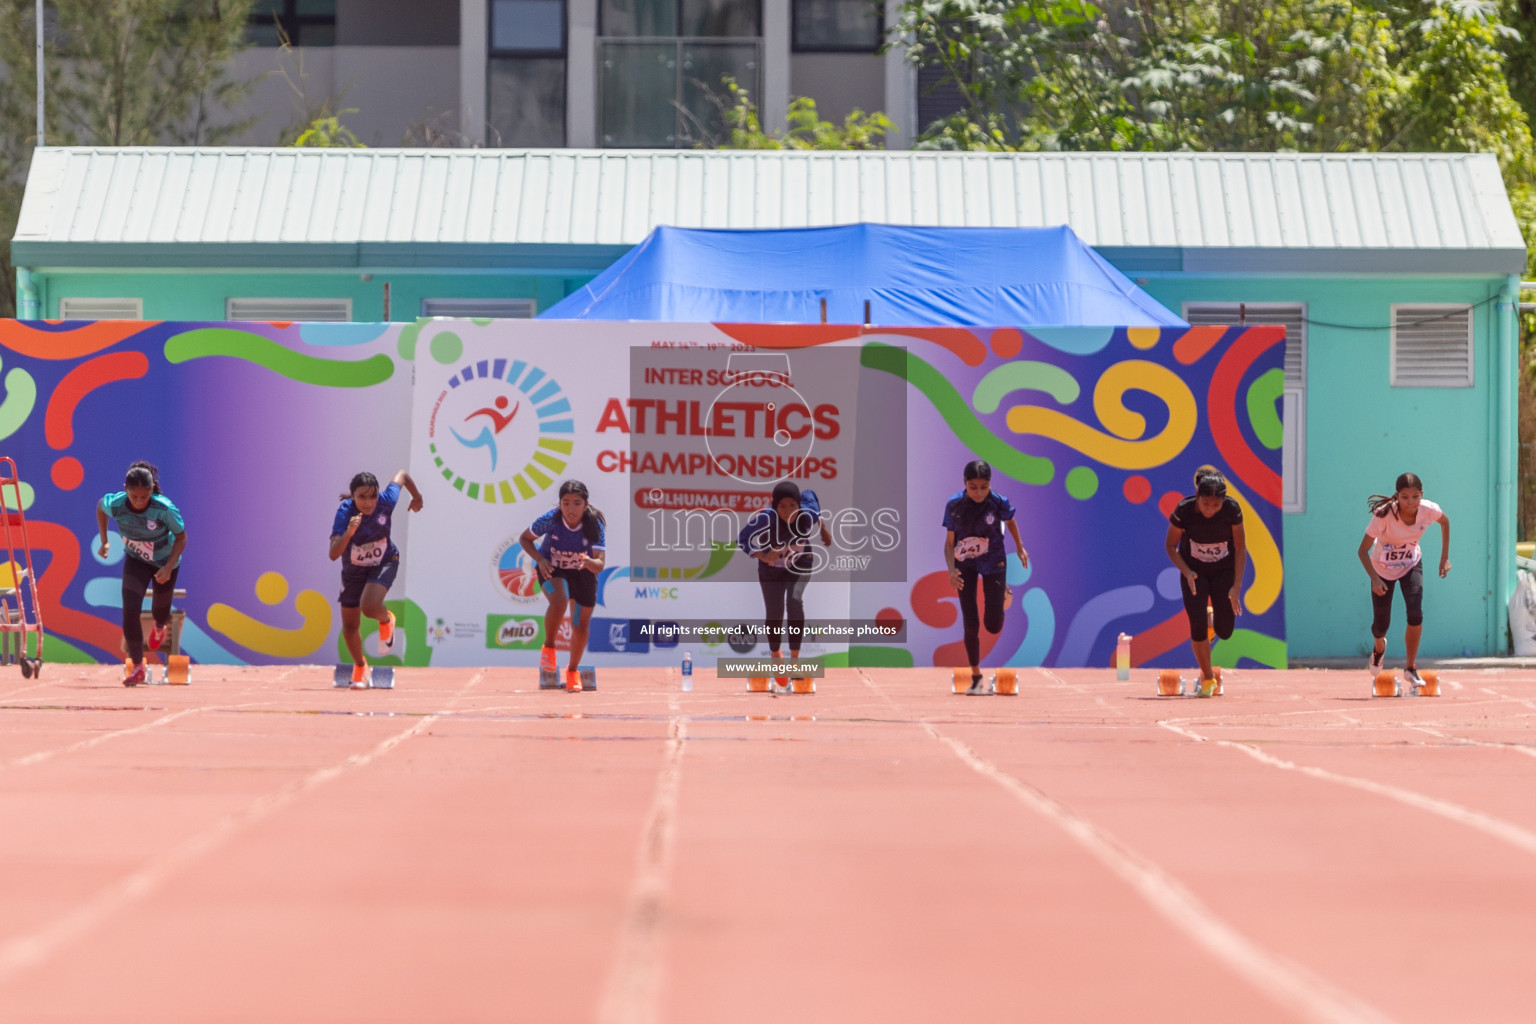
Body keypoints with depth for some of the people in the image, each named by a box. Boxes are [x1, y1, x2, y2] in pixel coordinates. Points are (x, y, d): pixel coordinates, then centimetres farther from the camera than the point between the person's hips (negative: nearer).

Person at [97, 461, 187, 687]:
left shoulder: (165, 509, -34)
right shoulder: (115, 504, -28)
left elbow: (181, 537, -19)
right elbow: (100, 506, -3)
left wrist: (168, 567, -29)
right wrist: (104, 540, -1)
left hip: (165, 561, -1)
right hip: (136, 560, 1)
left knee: (160, 609, 19)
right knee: (130, 611, -16)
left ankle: (160, 626, 59)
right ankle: (137, 667, -6)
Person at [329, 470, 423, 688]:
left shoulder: (387, 501, -26)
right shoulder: (345, 513, -31)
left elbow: (401, 474, -4)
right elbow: (333, 554, -39)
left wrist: (417, 496, 13)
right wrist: (348, 533, -55)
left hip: (385, 562, -1)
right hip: (354, 570, 1)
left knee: (369, 607, -29)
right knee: (350, 627, 10)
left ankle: (386, 619, 9)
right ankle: (360, 667, 39)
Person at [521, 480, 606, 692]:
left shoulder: (595, 525, -30)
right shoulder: (550, 520, -29)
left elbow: (599, 566, -33)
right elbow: (525, 538, -10)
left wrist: (589, 562, -55)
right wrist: (540, 559, -25)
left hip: (583, 572, 1)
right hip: (552, 569, -1)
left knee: (581, 626, 8)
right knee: (559, 601, -32)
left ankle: (573, 670, 33)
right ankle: (548, 647, -7)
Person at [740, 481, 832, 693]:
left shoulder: (808, 515, -30)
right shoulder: (765, 519, -37)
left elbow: (809, 495, -6)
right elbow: (745, 538, -24)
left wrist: (823, 528, 6)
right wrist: (762, 556, -42)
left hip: (800, 564, 0)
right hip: (772, 569, 0)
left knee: (795, 600, -24)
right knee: (774, 616, 3)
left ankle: (794, 659, -17)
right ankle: (776, 659, 33)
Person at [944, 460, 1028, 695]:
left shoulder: (998, 503, -21)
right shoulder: (954, 505, -19)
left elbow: (1010, 521, 3)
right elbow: (949, 543, -12)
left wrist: (1020, 547, 13)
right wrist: (952, 571, -27)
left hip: (993, 562, 0)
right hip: (965, 565, 0)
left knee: (993, 626, 0)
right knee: (971, 625, -4)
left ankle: (1003, 592, 36)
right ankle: (976, 677, 12)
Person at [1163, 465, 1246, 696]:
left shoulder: (1232, 510, -24)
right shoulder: (1184, 511, -25)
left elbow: (1240, 548, -11)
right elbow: (1170, 546, -10)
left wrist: (1236, 587, -14)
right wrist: (1186, 571, -25)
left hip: (1224, 571, 1)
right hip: (1194, 572, -1)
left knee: (1224, 631, -7)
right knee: (1197, 627, -13)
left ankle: (1213, 619, 31)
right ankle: (1207, 678, 7)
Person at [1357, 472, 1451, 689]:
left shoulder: (1429, 510, -26)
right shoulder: (1384, 515, -34)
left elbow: (1445, 522, 0)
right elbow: (1363, 551, -28)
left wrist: (1445, 557, 0)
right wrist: (1374, 579, -41)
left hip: (1411, 564, 2)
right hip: (1383, 568, -2)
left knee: (1415, 614, -20)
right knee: (1381, 623, 4)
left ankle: (1411, 668, -2)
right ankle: (1379, 647, 44)